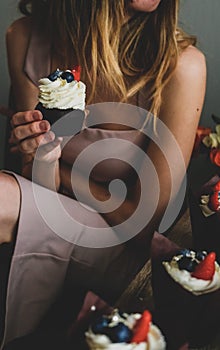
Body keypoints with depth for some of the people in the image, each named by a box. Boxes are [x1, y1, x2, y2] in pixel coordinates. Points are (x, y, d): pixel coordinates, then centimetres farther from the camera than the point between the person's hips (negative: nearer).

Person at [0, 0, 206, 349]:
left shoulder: (181, 64, -18)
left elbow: (143, 222, -12)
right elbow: (40, 194, -3)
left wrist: (60, 172, -7)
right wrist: (43, 161, -24)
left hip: (131, 256, -3)